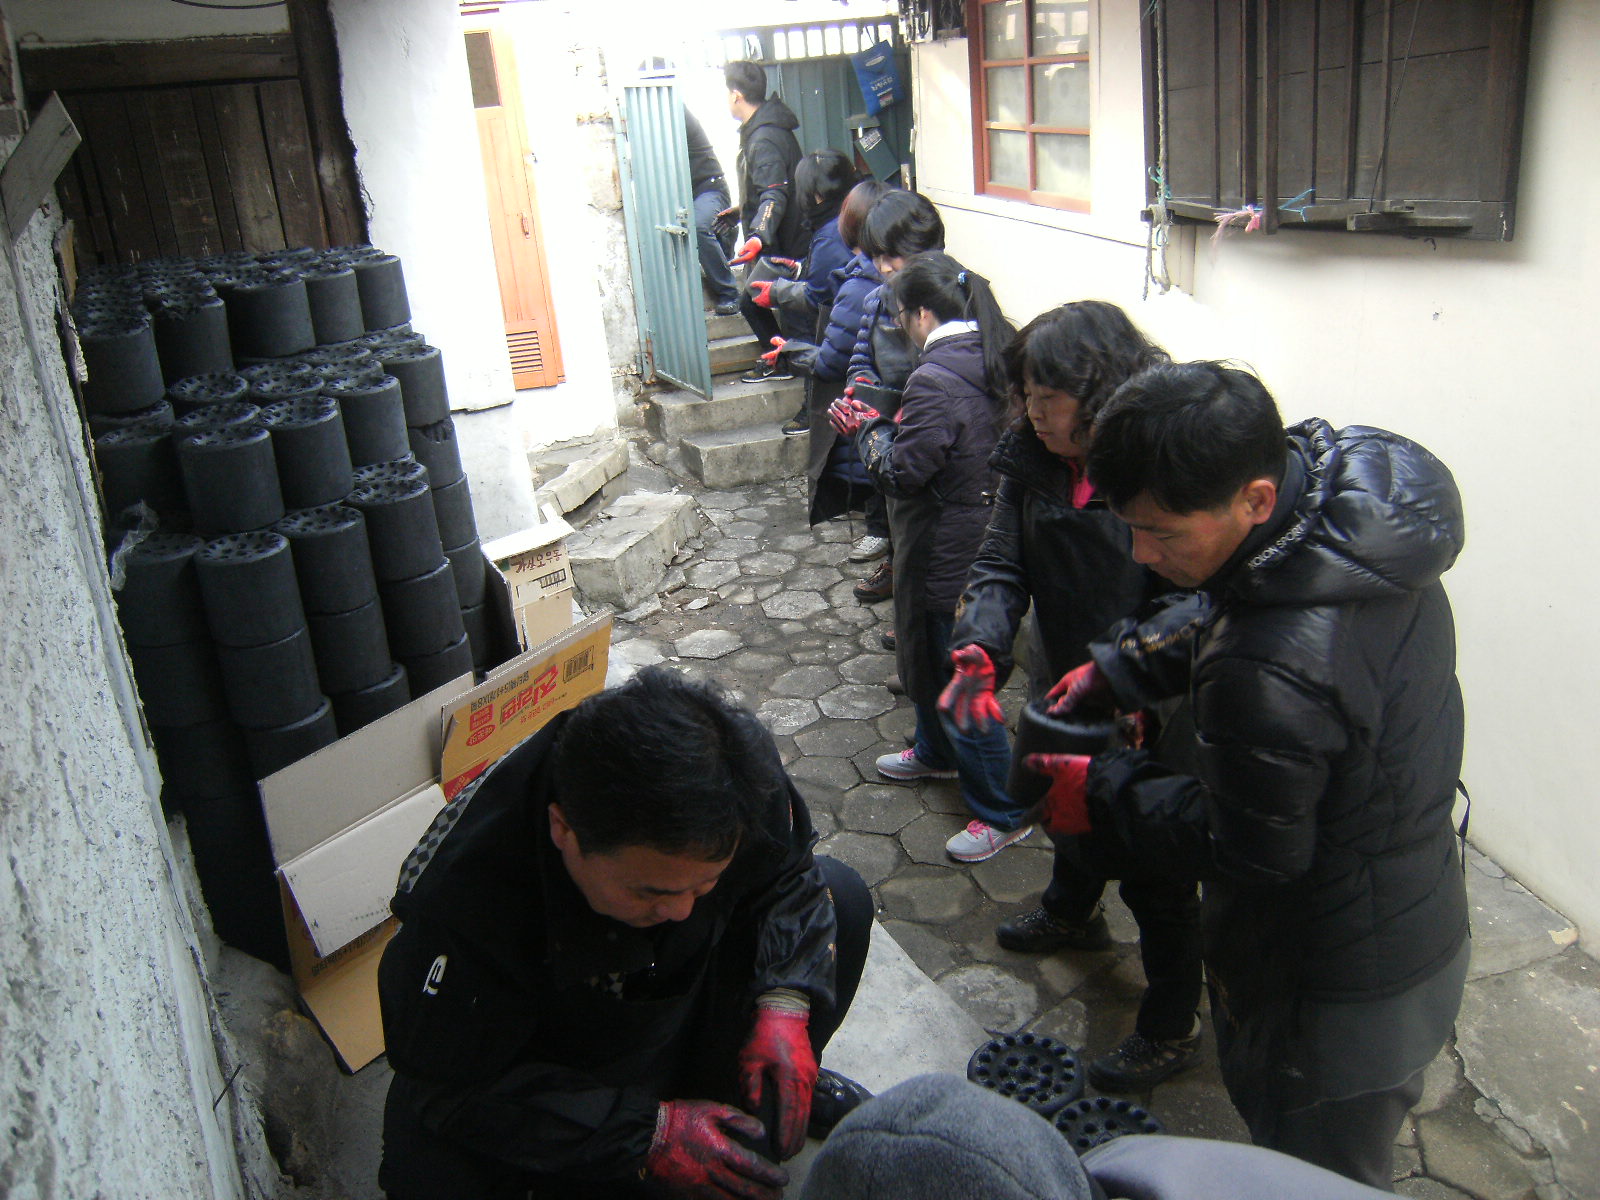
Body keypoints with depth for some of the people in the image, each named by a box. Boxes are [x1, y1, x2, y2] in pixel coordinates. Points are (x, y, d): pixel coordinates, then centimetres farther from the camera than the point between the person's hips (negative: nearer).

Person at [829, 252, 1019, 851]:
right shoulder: (996, 357, 2)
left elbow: (901, 474, -21)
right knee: (926, 651, 28)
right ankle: (935, 752, 50)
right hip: (988, 534, 10)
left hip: (948, 554, -10)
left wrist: (869, 429, -4)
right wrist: (889, 425, 9)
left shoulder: (934, 381, -27)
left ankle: (1004, 812, 17)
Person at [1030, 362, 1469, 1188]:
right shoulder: (1355, 485, -12)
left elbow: (1254, 854, -24)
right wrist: (1123, 667, -1)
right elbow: (1225, 617, 7)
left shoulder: (1273, 675, -41)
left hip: (1343, 995, -9)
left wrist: (1105, 794, -13)